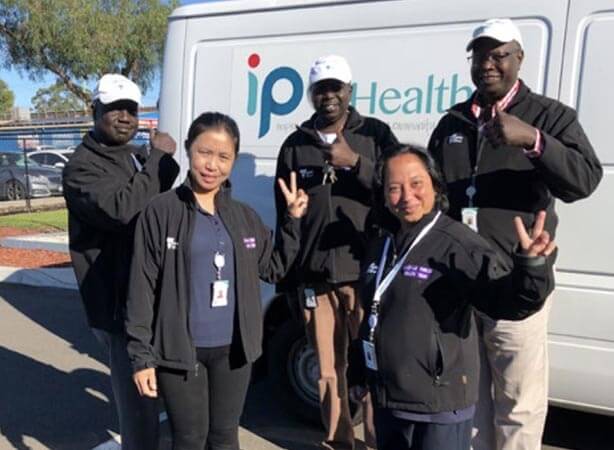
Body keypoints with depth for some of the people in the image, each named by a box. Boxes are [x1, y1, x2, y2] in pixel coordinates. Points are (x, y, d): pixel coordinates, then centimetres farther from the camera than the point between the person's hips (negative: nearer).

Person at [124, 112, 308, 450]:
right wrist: (141, 355, -10)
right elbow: (142, 288, -9)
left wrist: (292, 221, 1)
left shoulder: (244, 216, 4)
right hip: (181, 351, -4)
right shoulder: (161, 212, -10)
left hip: (232, 349, 4)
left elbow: (274, 269, 10)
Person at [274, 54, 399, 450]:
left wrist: (354, 162, -18)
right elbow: (283, 213, 13)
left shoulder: (376, 134, 4)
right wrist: (286, 275, 12)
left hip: (366, 272, -2)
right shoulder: (295, 145, 9)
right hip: (314, 275, 2)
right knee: (329, 367, 10)